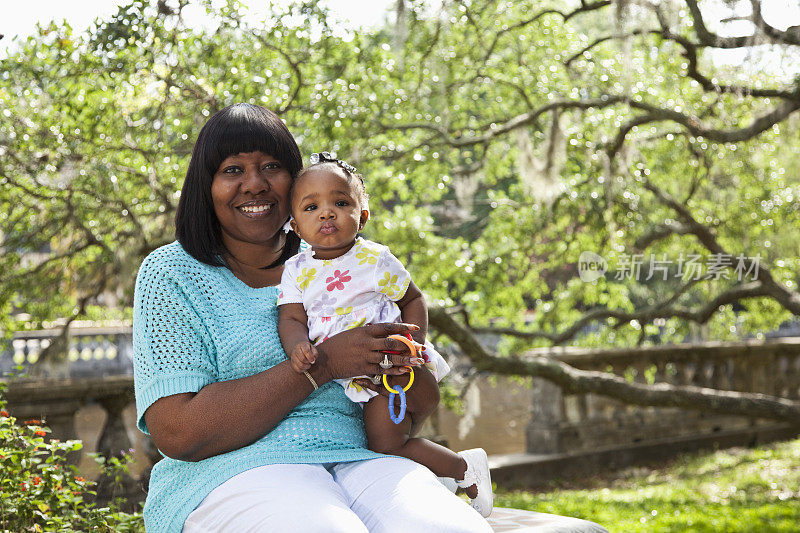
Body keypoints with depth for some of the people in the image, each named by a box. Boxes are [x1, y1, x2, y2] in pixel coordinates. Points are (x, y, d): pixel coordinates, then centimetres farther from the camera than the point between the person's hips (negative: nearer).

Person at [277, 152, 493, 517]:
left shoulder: (375, 260, -1)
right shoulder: (296, 271, 5)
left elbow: (412, 299, 8)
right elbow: (291, 317, -3)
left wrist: (415, 341, -9)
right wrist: (298, 347, -26)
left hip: (389, 367, -5)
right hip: (340, 376, 5)